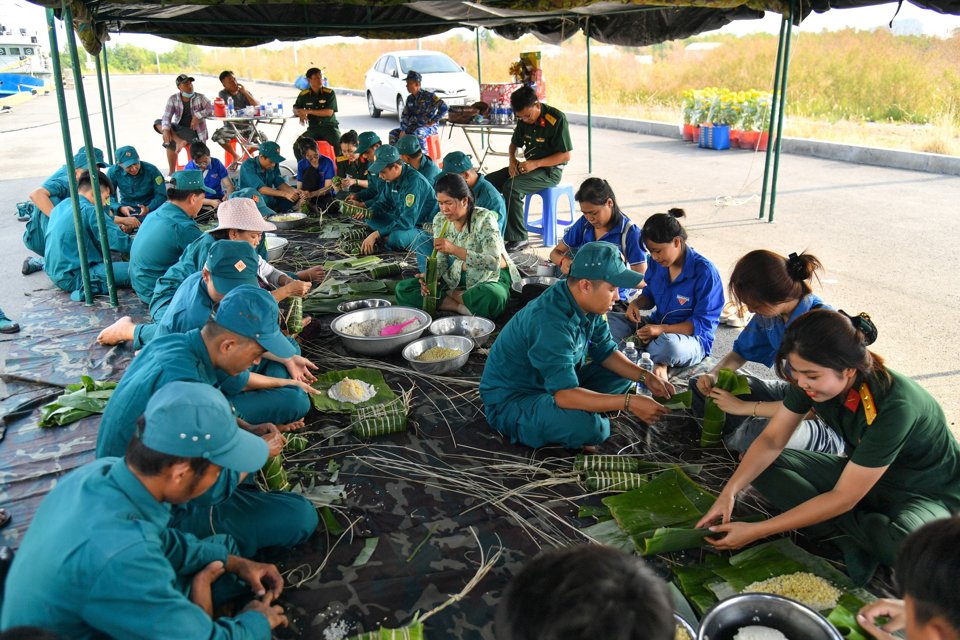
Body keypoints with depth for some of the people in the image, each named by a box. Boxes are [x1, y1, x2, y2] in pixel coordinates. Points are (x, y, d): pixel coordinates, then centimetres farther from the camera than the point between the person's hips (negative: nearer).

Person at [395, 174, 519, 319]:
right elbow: (441, 261, 3)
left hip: (491, 277, -6)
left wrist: (455, 249, -37)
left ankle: (449, 295, -12)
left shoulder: (484, 218, -19)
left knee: (491, 298, -43)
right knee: (403, 290, -10)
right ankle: (463, 307, -19)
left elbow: (494, 262, -28)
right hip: (458, 278, 6)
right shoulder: (440, 220, -2)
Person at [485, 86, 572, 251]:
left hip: (550, 170, -8)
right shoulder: (523, 120, 3)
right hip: (529, 167, 8)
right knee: (488, 182, -5)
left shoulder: (556, 118, -17)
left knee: (511, 187, -30)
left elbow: (565, 156, -18)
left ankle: (518, 238, -23)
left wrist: (535, 164, -24)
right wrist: (512, 160, -3)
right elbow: (515, 143, 20)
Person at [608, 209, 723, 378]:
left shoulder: (704, 272, -20)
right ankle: (657, 362, -22)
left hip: (693, 338, -7)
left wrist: (662, 329, -27)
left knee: (669, 344, -43)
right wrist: (636, 303, -10)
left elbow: (702, 324, -18)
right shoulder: (657, 263, -2)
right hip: (657, 324, 7)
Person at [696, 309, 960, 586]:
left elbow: (843, 497, -31)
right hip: (858, 474, 6)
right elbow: (771, 440, -8)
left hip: (928, 494, -6)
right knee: (759, 466, -12)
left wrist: (756, 531, -30)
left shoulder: (894, 405, -35)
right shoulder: (814, 377, -17)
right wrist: (729, 491, -24)